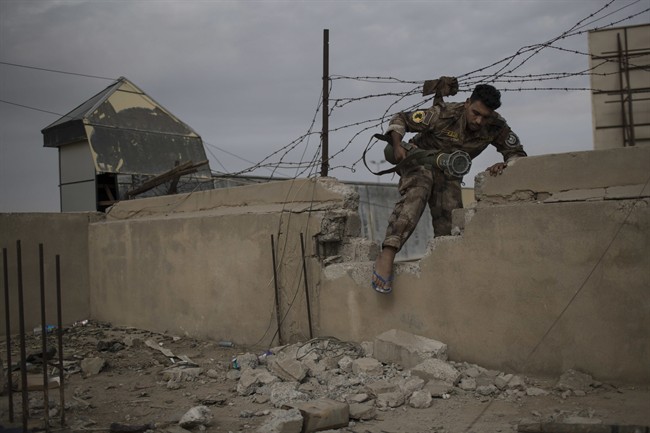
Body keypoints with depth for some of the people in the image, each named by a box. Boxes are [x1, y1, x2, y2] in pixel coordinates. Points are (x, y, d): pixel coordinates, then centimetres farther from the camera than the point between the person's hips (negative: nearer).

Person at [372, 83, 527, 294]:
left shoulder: (496, 127, -16)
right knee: (417, 193, -35)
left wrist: (505, 165, -28)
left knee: (450, 225, -7)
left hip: (449, 172, 5)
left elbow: (517, 154, -6)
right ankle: (387, 254, -47)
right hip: (419, 160, -5)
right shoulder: (443, 114, -27)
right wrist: (397, 145, -36)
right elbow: (400, 119, -18)